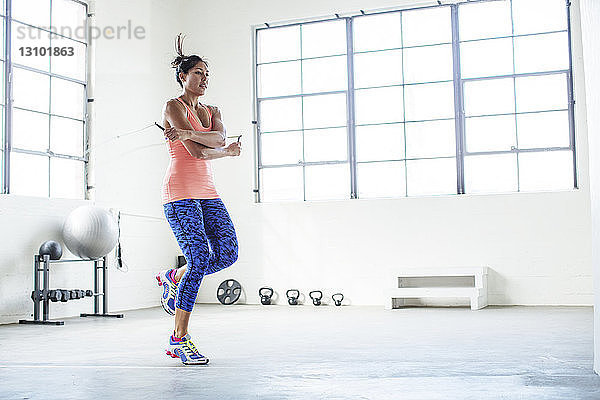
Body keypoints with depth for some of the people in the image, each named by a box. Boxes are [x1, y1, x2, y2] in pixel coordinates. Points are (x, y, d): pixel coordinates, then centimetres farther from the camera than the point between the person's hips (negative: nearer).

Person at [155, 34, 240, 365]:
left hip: (207, 193, 7)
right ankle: (179, 338, -4)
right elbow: (197, 151, -15)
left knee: (227, 253, -5)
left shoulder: (211, 111, 19)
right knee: (200, 260, -15)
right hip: (180, 192, -7)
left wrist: (189, 133, -21)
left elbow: (219, 136, -6)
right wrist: (227, 151, -2)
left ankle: (173, 278, 21)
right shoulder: (173, 107, -3)